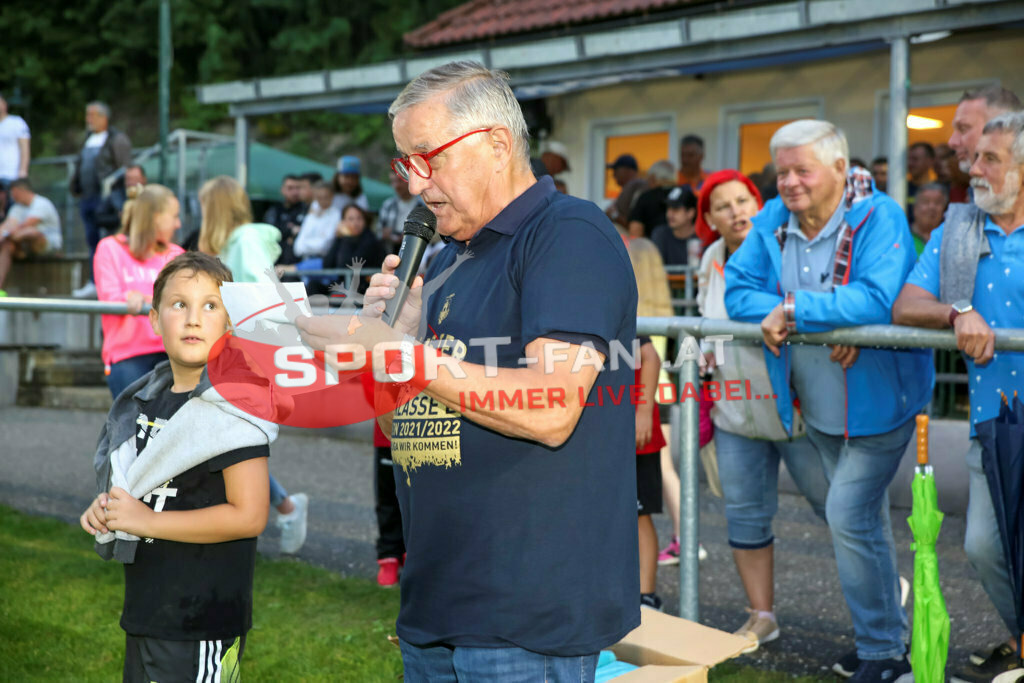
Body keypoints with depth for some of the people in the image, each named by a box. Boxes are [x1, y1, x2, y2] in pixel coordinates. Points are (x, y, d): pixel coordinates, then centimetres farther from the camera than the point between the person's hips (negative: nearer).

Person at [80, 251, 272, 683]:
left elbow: (248, 516, -21)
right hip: (145, 614, 8)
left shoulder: (233, 405, -15)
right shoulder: (148, 397, 10)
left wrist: (147, 521, -18)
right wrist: (105, 508, 2)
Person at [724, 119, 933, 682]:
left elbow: (877, 299, -33)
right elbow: (738, 289, -9)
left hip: (876, 400, -6)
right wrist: (830, 322, -20)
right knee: (864, 519, 18)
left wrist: (795, 310, -27)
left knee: (849, 518, -11)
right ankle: (890, 636, 35)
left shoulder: (879, 218, -18)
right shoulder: (772, 220, 0)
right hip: (818, 407, 6)